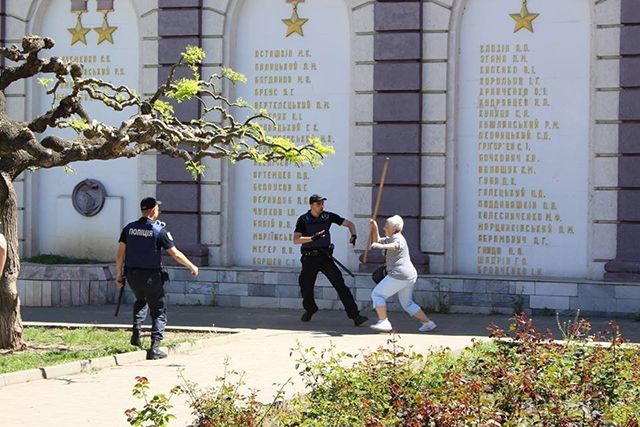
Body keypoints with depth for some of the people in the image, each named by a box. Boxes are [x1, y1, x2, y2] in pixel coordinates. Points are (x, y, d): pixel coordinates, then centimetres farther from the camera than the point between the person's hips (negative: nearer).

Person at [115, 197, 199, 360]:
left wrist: (119, 274, 13)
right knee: (159, 312, 7)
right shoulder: (159, 230, -10)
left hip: (132, 275, 4)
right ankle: (155, 347, -5)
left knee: (140, 301, 33)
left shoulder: (128, 229, 1)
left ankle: (136, 331, 14)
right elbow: (175, 254, -9)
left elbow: (120, 253, 2)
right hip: (152, 277, -4)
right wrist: (192, 267, 4)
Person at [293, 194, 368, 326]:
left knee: (340, 284, -12)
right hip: (309, 259, 0)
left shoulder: (328, 216, 0)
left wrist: (353, 235, -15)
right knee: (306, 288, 7)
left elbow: (349, 224, 6)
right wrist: (313, 238, -30)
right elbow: (296, 240, -16)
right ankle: (310, 310, 40)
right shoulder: (303, 220, -5)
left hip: (325, 257, 0)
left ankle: (355, 315, -16)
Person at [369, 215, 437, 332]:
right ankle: (428, 323, 14)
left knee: (377, 294, -3)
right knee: (407, 304, 19)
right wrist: (374, 228, 16)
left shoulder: (397, 238, -10)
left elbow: (396, 246, -35)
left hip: (399, 275, -10)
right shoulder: (390, 239, 21)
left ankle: (383, 322, -10)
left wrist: (381, 246, -53)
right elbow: (377, 240, 33)